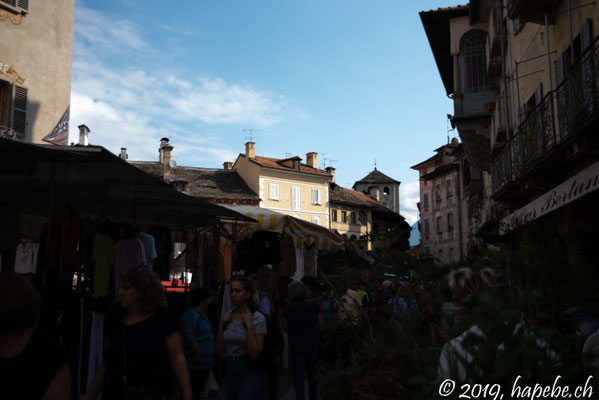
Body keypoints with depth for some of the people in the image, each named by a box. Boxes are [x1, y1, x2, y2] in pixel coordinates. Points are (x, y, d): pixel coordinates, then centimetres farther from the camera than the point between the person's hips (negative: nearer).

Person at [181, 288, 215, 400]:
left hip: (204, 365, 10)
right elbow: (190, 337, -24)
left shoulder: (202, 315, 16)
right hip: (195, 365, -10)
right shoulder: (189, 316, -15)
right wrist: (198, 354, -18)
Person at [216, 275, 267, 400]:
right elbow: (219, 351, 7)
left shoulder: (258, 318, -9)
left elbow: (254, 354, -16)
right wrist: (221, 327, -2)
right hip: (230, 371, 6)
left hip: (250, 372, -6)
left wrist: (249, 326, -18)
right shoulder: (227, 317, 7)